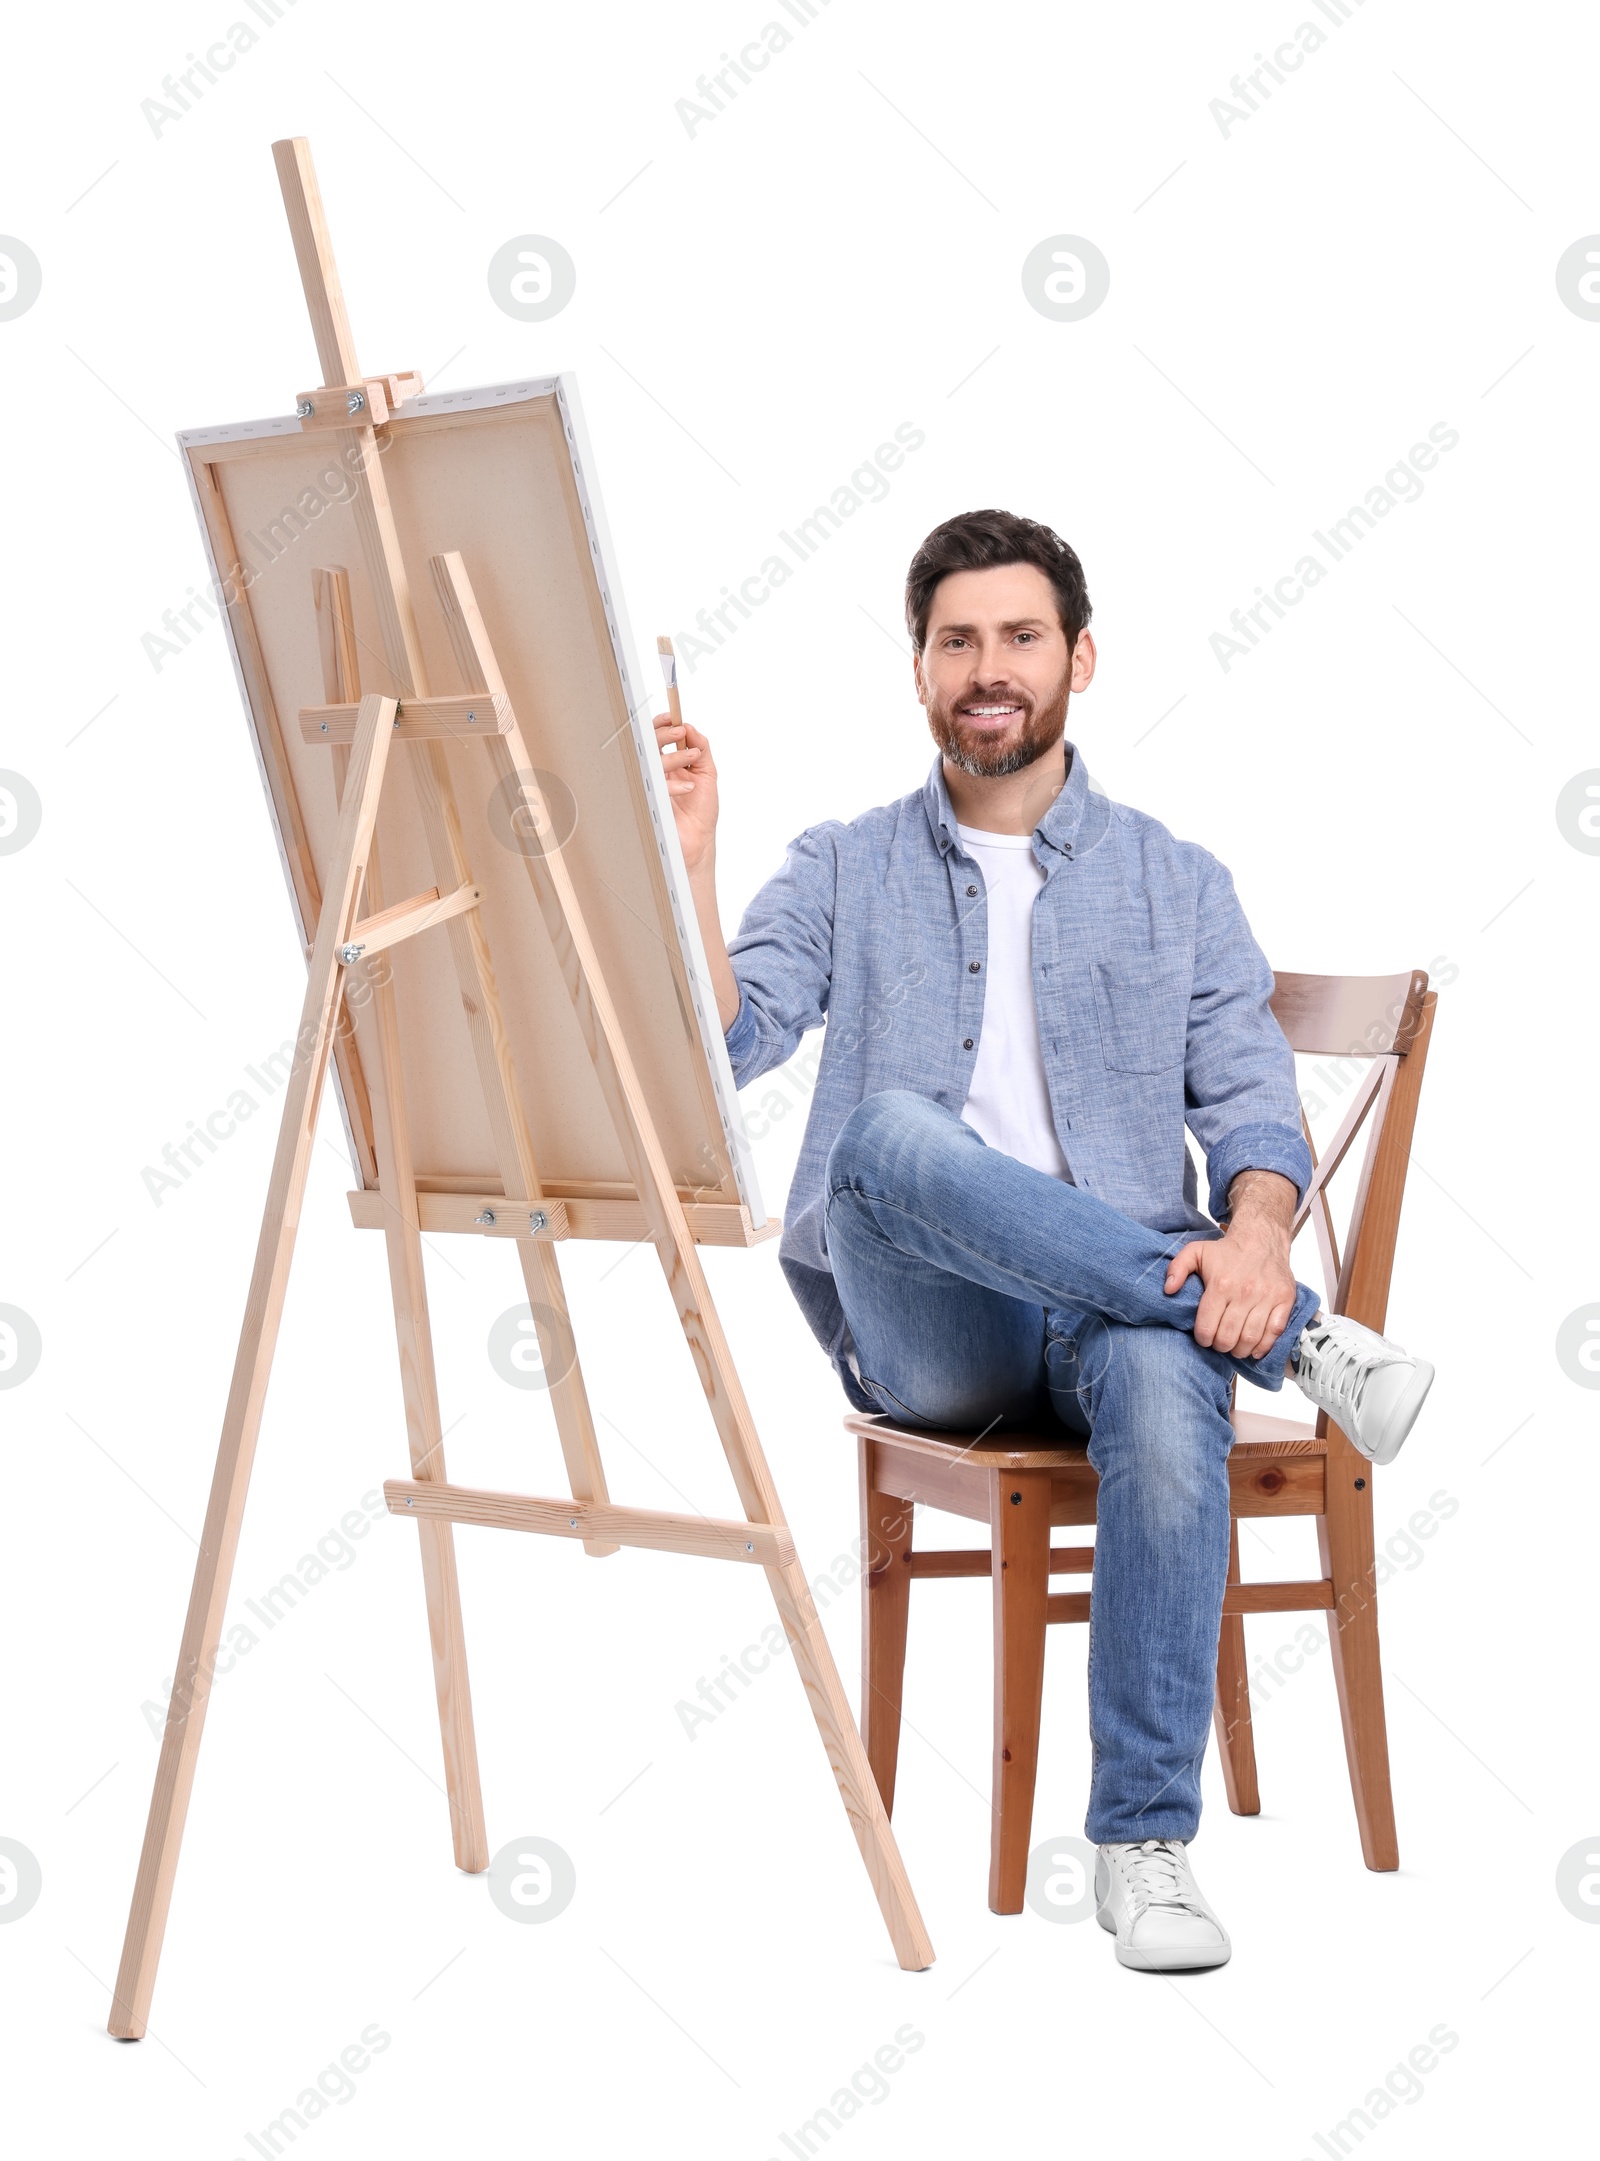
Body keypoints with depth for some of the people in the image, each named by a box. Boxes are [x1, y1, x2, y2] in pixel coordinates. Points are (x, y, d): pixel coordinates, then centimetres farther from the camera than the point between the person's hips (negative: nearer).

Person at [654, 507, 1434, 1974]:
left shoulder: (1175, 885, 15)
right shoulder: (845, 874, 15)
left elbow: (1251, 1106, 4)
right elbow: (719, 1049, 0)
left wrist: (1254, 1229, -19)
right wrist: (689, 859, -14)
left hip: (1115, 1302, 0)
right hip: (922, 1332, 0)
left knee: (1167, 1383, -37)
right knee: (887, 1133, -34)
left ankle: (1145, 1843, -27)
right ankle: (1297, 1337, -28)